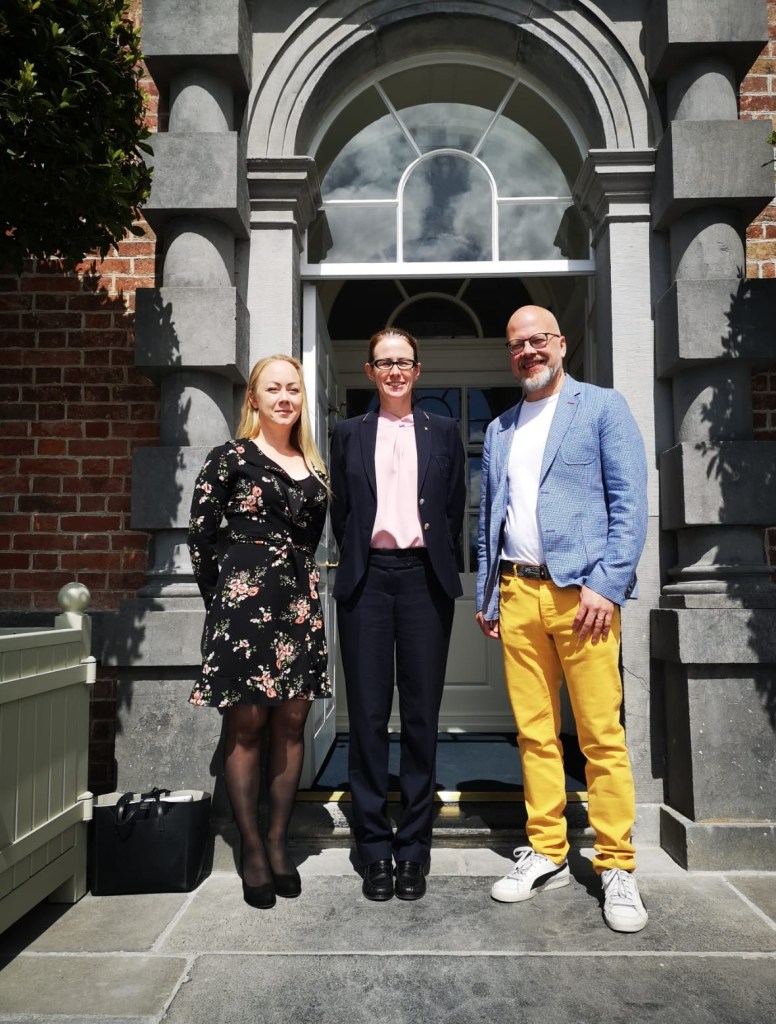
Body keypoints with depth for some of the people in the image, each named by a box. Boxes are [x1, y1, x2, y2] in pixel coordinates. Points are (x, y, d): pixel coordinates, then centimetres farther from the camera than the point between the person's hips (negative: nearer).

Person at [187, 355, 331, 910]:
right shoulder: (232, 457, -1)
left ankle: (279, 841, 21)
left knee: (292, 722, 7)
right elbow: (200, 534, -1)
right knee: (247, 724, 2)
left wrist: (299, 579, 11)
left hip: (300, 600, 5)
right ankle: (252, 849, 15)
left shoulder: (313, 465, 13)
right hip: (247, 599, -5)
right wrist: (220, 595, 2)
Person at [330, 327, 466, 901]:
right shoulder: (349, 434, 13)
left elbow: (454, 510, 10)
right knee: (368, 713, 2)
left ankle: (414, 847, 15)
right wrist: (359, 560, 5)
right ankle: (375, 848, 14)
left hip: (423, 578, 0)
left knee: (421, 714, 3)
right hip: (367, 577, 0)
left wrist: (438, 563, 3)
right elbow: (340, 512, 11)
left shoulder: (443, 432, 12)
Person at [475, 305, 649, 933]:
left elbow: (630, 504, -4)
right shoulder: (499, 429, 19)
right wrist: (486, 594, 14)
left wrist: (606, 586, -12)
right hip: (517, 593, 5)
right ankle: (547, 856, 21)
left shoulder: (603, 408, 3)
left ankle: (617, 868, 13)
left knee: (601, 734, -1)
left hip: (581, 591, -4)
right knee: (534, 732, 8)